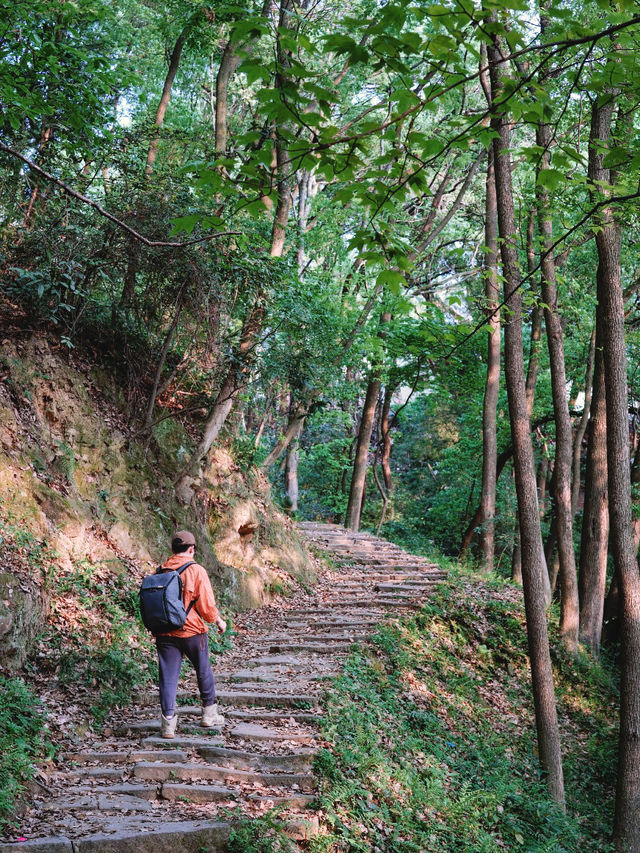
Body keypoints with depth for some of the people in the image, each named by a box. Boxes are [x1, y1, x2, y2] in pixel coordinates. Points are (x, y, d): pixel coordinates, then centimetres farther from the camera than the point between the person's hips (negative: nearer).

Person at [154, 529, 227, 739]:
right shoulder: (197, 571, -10)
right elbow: (206, 605, -12)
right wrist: (219, 621, 6)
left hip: (164, 633, 3)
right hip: (192, 631, -3)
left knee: (168, 677, 5)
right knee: (204, 672, 15)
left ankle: (168, 722, -1)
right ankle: (209, 715, 28)